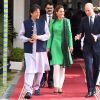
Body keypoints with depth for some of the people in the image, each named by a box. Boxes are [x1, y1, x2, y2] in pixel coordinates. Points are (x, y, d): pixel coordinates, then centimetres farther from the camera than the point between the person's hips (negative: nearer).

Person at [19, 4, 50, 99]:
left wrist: (38, 37, -12)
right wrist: (28, 39, -12)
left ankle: (36, 87, 29)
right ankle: (29, 91, -11)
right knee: (29, 70, -11)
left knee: (40, 70, 9)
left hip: (41, 49, 2)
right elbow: (21, 35, 7)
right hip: (29, 50, -2)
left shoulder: (43, 22, 5)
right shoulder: (25, 23, 3)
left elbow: (47, 35, 4)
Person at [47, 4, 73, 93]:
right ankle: (56, 86, -7)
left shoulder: (67, 21, 1)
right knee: (56, 67, -11)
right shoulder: (52, 22, 3)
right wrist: (48, 47, 5)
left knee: (63, 67, 4)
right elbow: (50, 35, 7)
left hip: (64, 46, 1)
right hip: (55, 45, -1)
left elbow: (69, 34, 0)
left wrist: (71, 45, -9)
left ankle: (60, 86, 10)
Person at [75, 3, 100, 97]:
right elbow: (81, 33, 7)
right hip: (87, 47, 0)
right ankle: (90, 90, -8)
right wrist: (79, 36, -15)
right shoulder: (83, 20, 4)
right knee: (88, 68, -9)